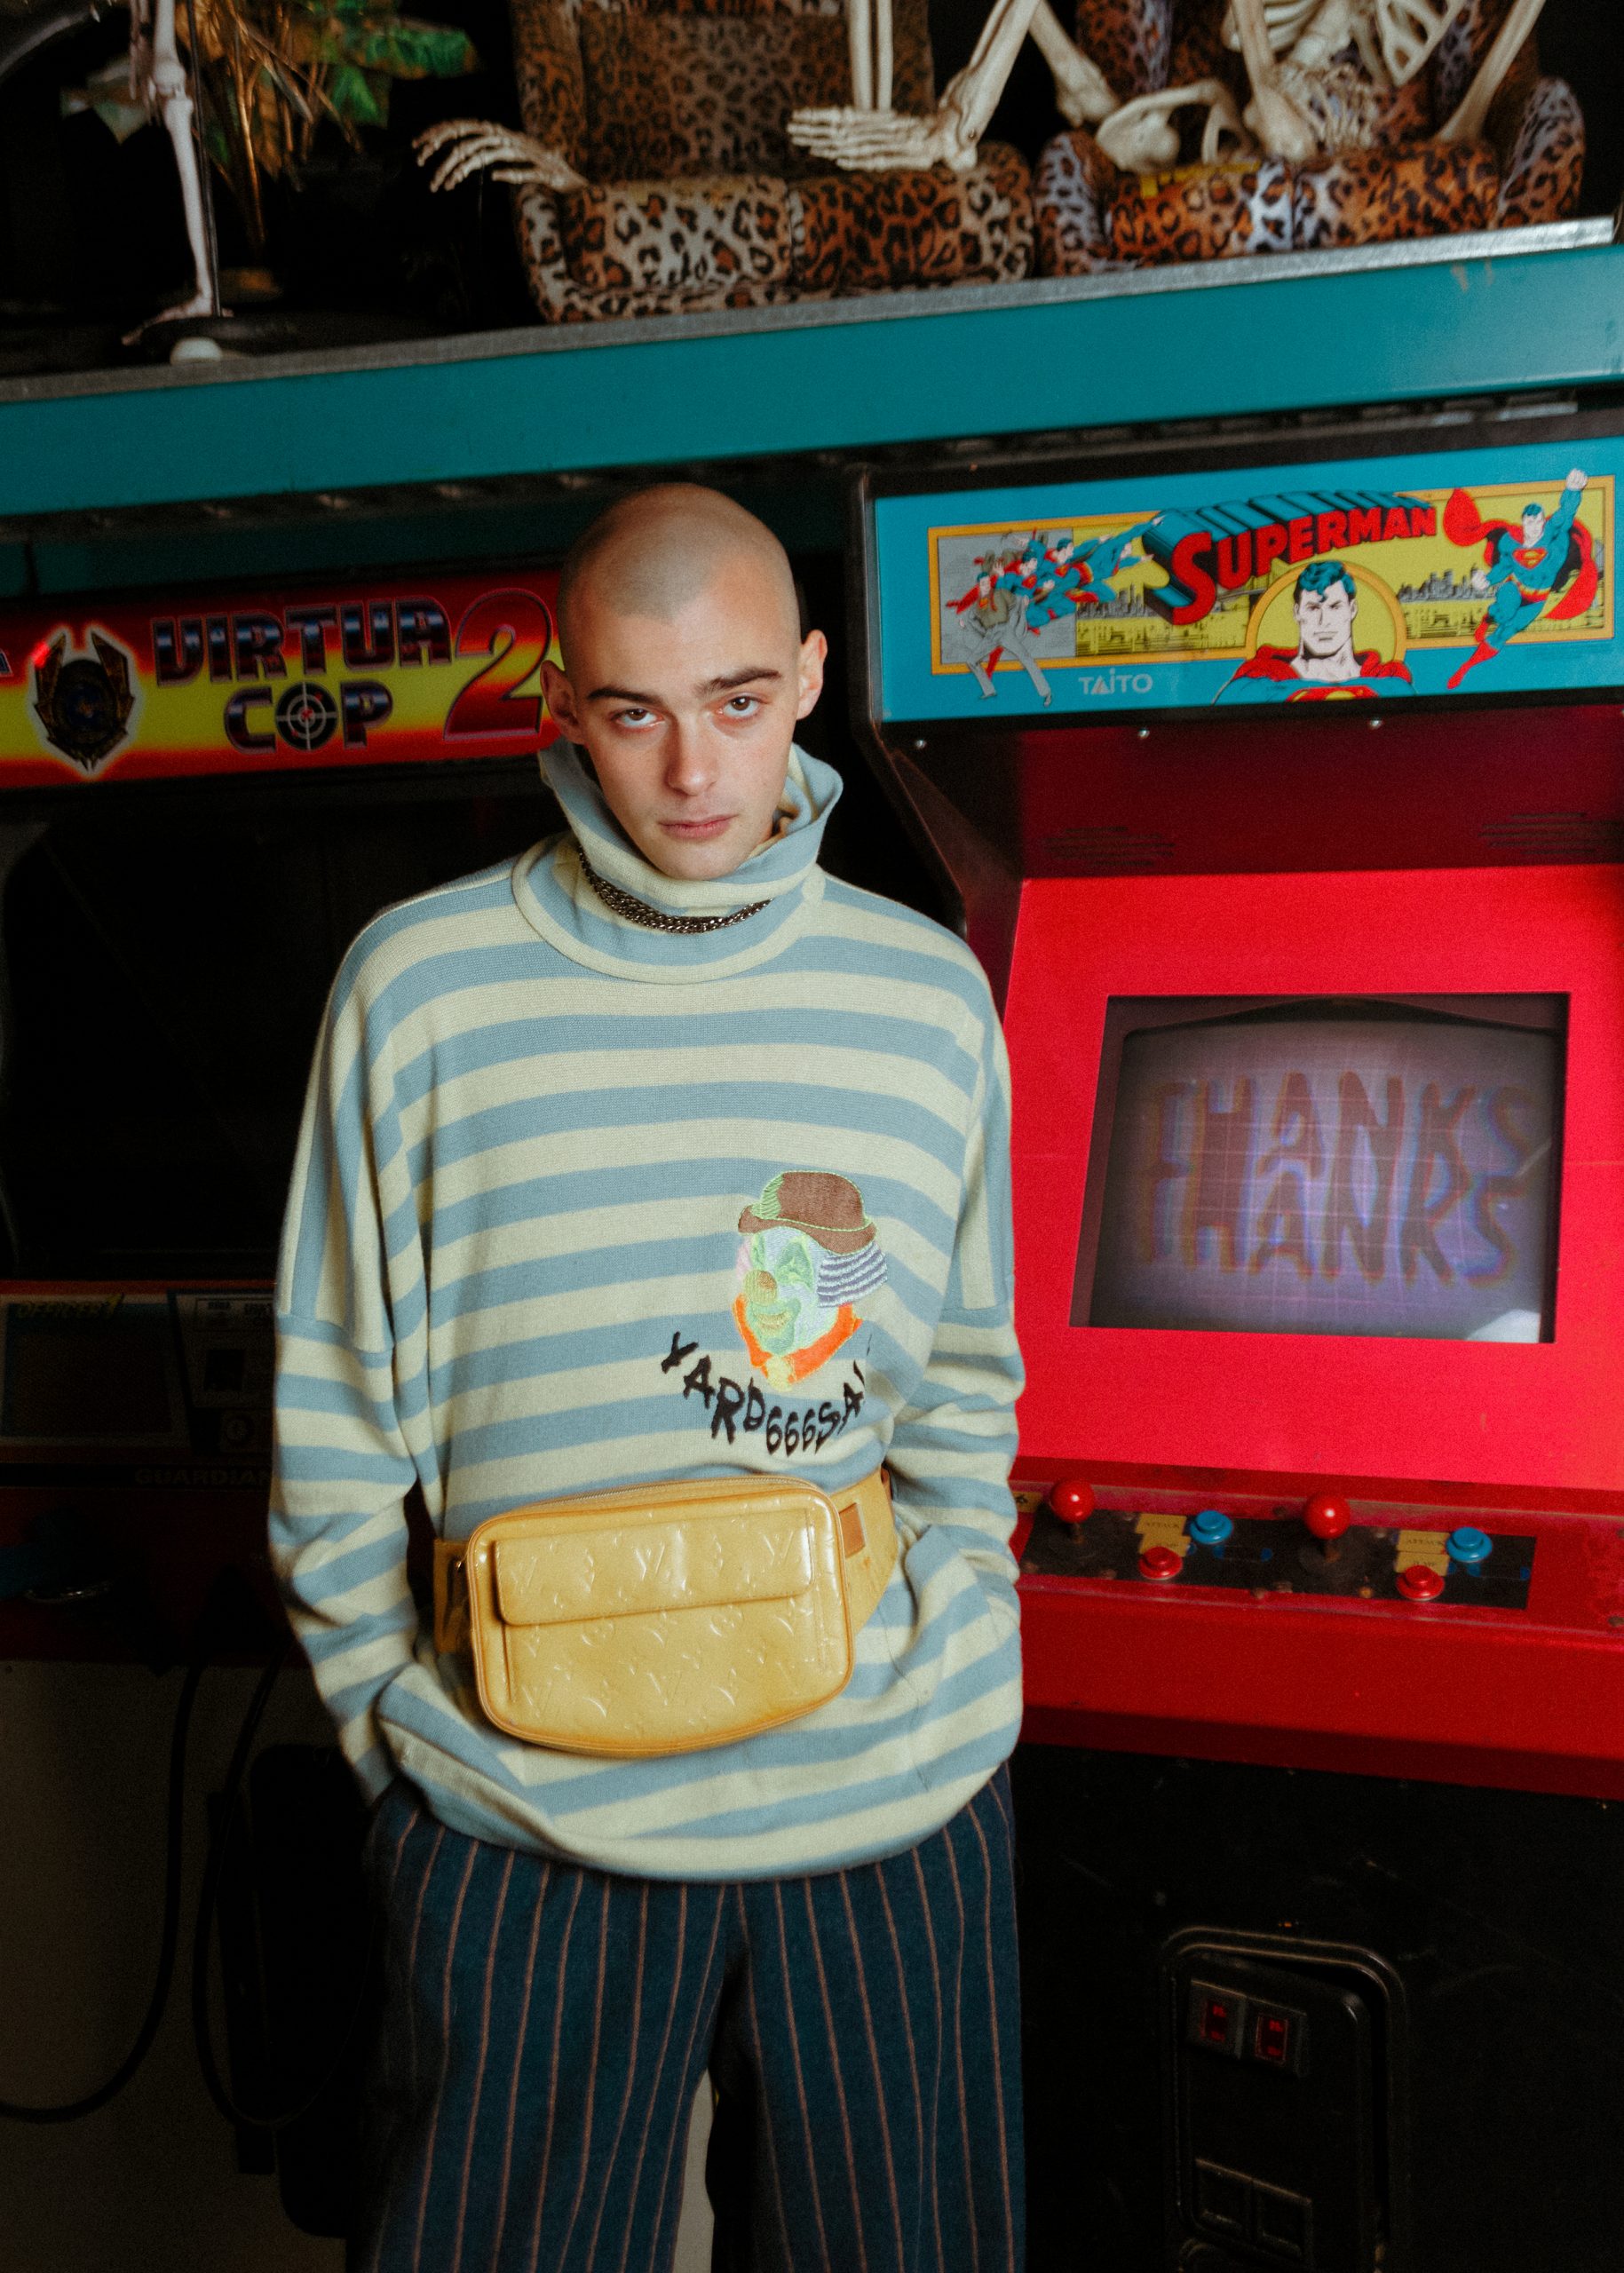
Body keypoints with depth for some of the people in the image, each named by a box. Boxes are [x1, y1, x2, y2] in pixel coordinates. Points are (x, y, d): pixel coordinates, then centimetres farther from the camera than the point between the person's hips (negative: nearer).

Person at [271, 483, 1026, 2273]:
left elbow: (967, 1384, 10)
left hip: (892, 1799, 2)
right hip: (524, 1810, -1)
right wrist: (403, 1718, -2)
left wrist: (923, 1650, 3)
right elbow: (337, 1407, 1)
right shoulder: (421, 983, -3)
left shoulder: (926, 994, 4)